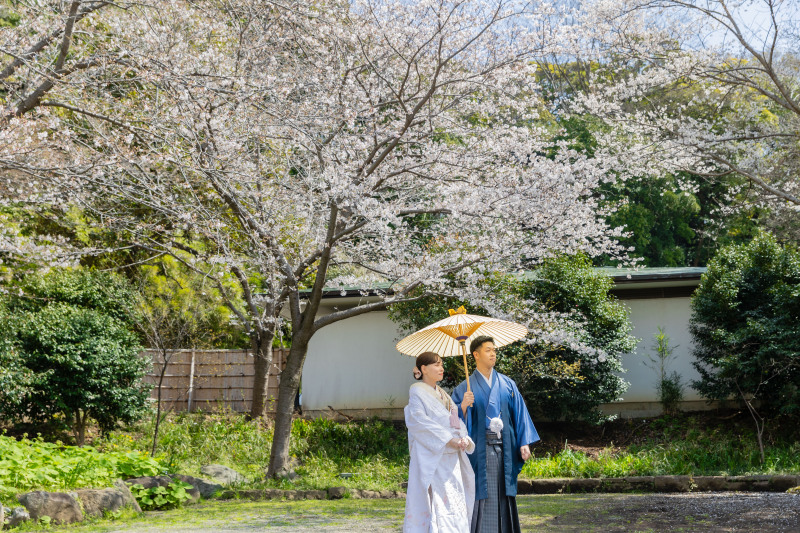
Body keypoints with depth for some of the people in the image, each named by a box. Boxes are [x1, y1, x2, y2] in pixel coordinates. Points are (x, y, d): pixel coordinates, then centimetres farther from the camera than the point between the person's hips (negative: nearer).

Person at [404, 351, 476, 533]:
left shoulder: (442, 394, 19)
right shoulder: (417, 392, -4)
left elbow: (456, 420, 12)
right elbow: (420, 422, -16)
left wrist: (464, 438, -9)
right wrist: (449, 439, -21)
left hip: (451, 459, 8)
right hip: (431, 458, -8)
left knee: (455, 503, 5)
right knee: (436, 503, -12)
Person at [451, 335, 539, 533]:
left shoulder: (507, 384, 10)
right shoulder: (465, 387, 3)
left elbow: (520, 413, 9)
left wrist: (524, 443, 1)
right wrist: (464, 406, -21)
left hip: (505, 449, 3)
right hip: (480, 449, -3)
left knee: (505, 495, 6)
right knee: (482, 495, -4)